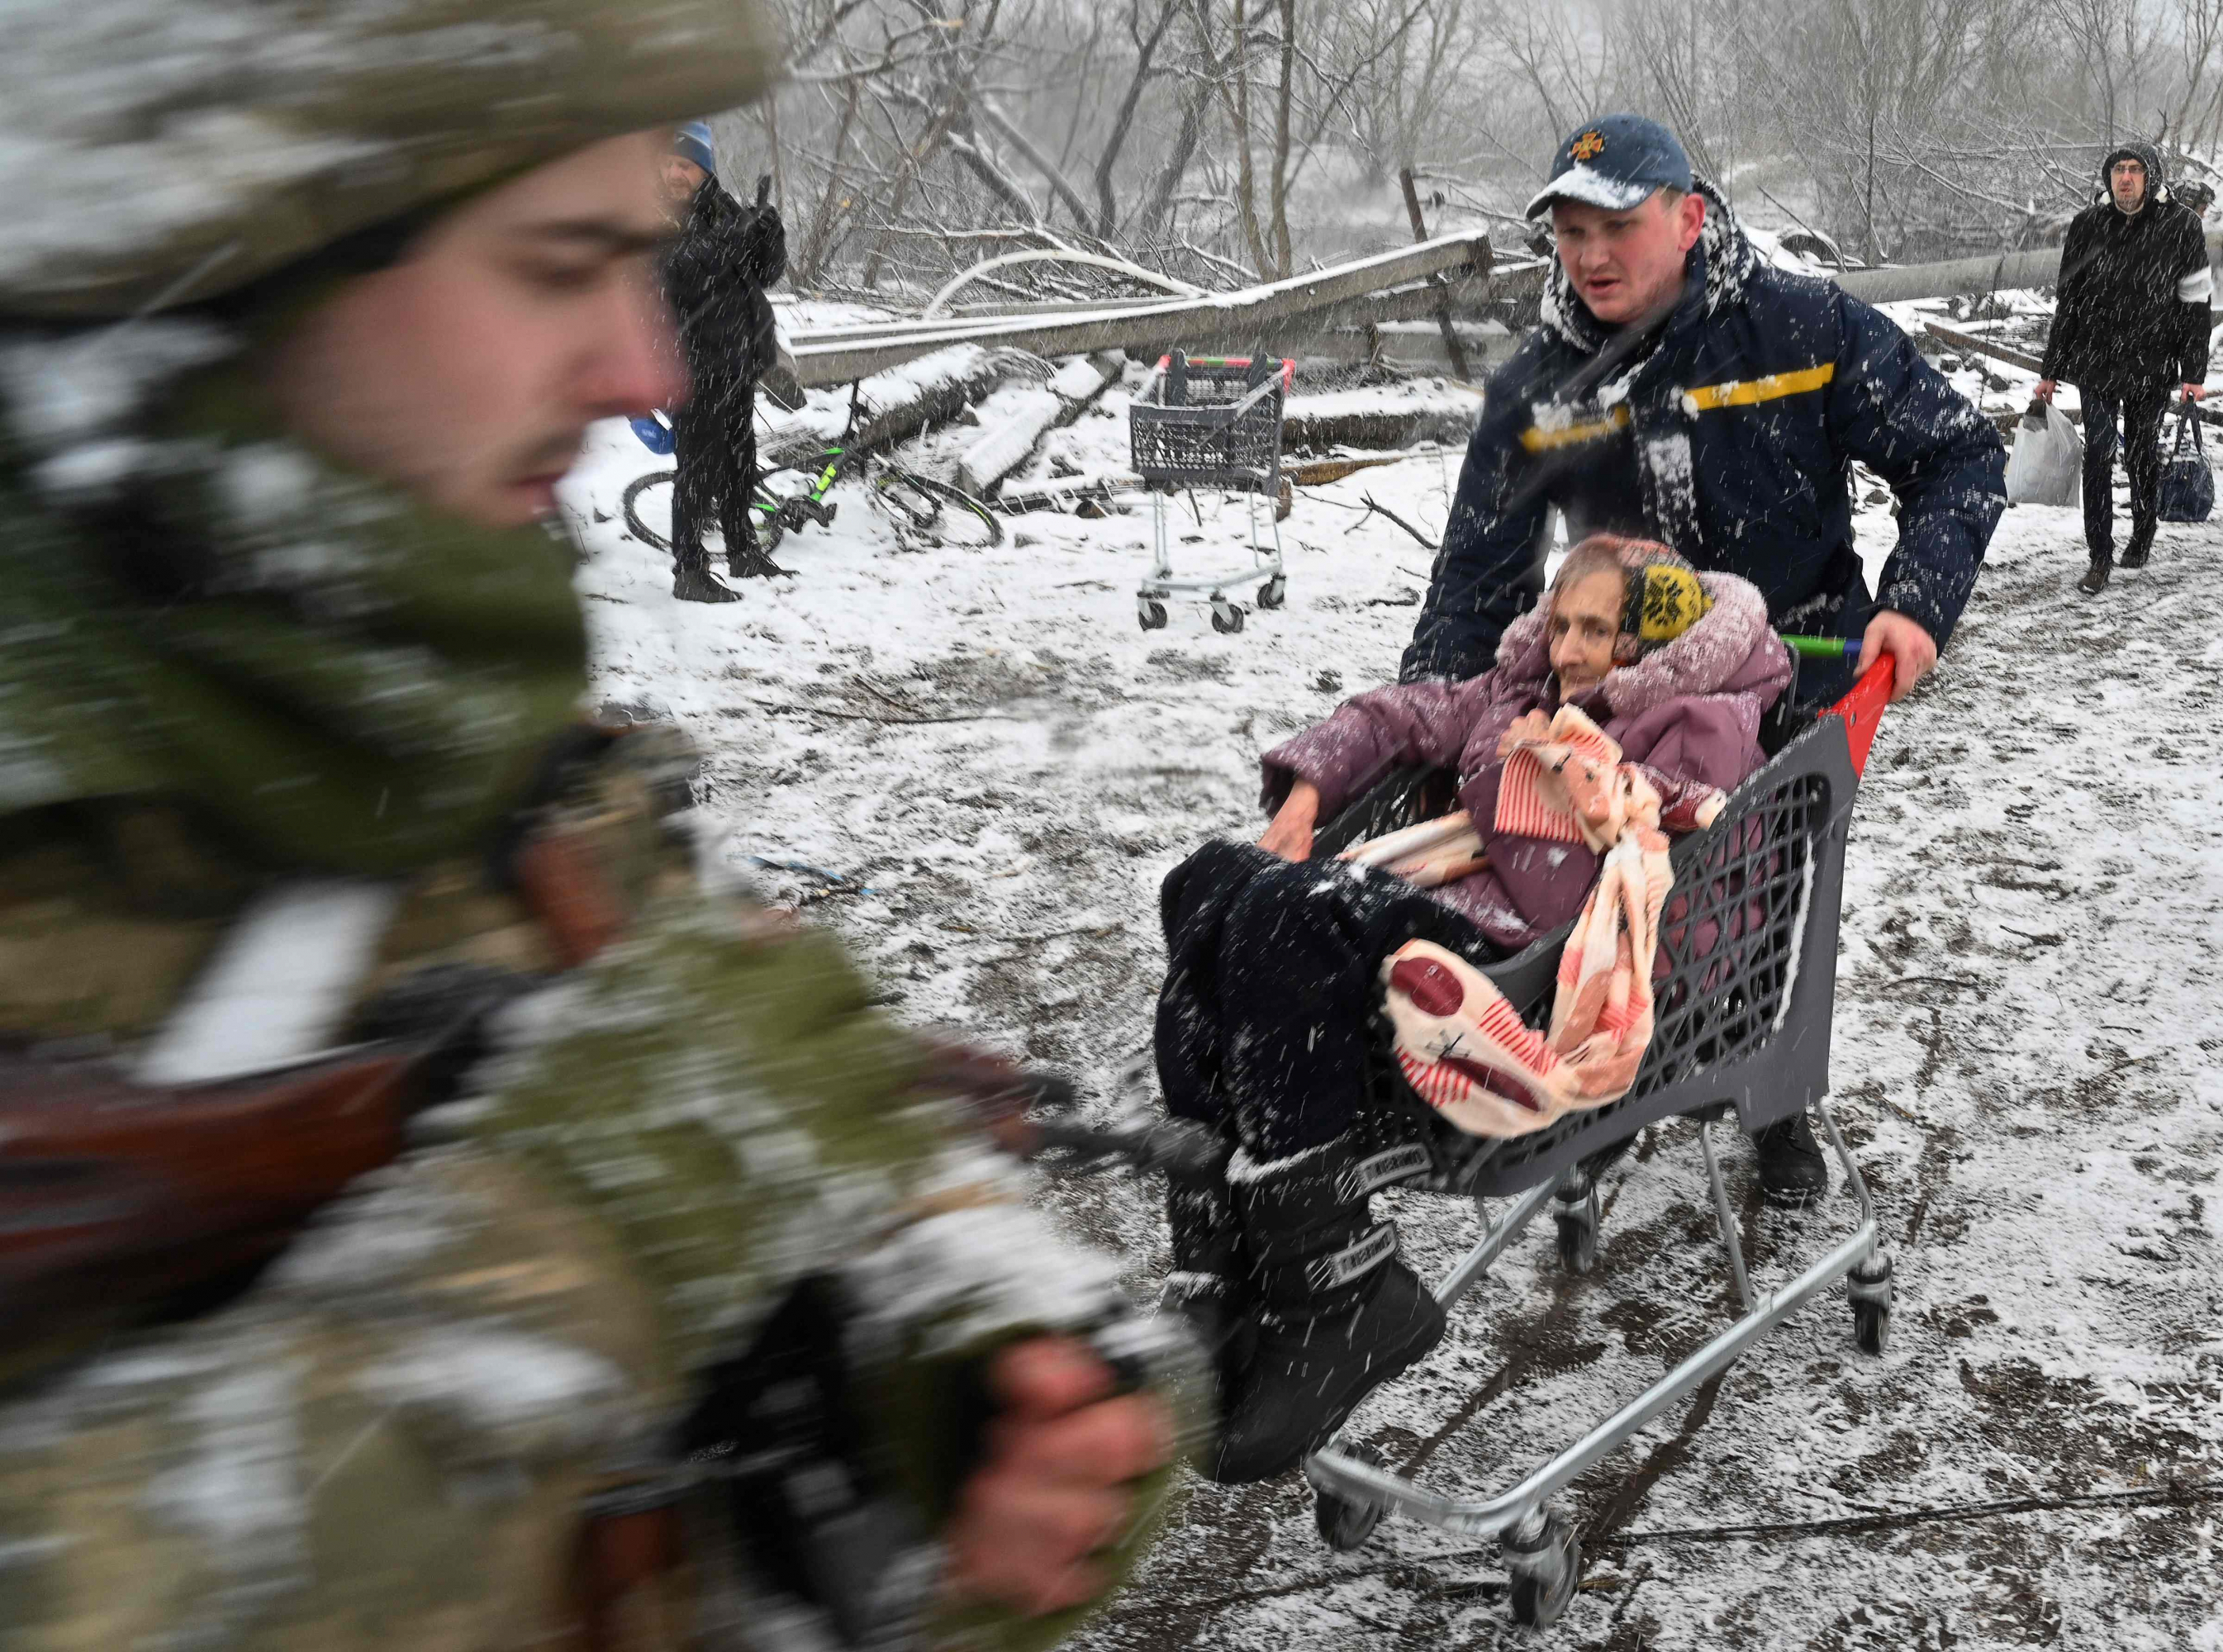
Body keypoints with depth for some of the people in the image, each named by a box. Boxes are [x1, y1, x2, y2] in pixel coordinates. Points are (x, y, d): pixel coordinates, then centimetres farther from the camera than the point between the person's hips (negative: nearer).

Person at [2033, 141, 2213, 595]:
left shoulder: (2180, 224, -5)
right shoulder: (2087, 224, 1)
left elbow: (2196, 301, -3)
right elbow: (2068, 301, 8)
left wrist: (2194, 373, -7)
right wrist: (2050, 370, 8)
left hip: (2151, 367, -1)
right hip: (2096, 364, 1)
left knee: (2142, 454, 12)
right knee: (2098, 455, -5)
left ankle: (2143, 535, 34)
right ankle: (2100, 558, -1)